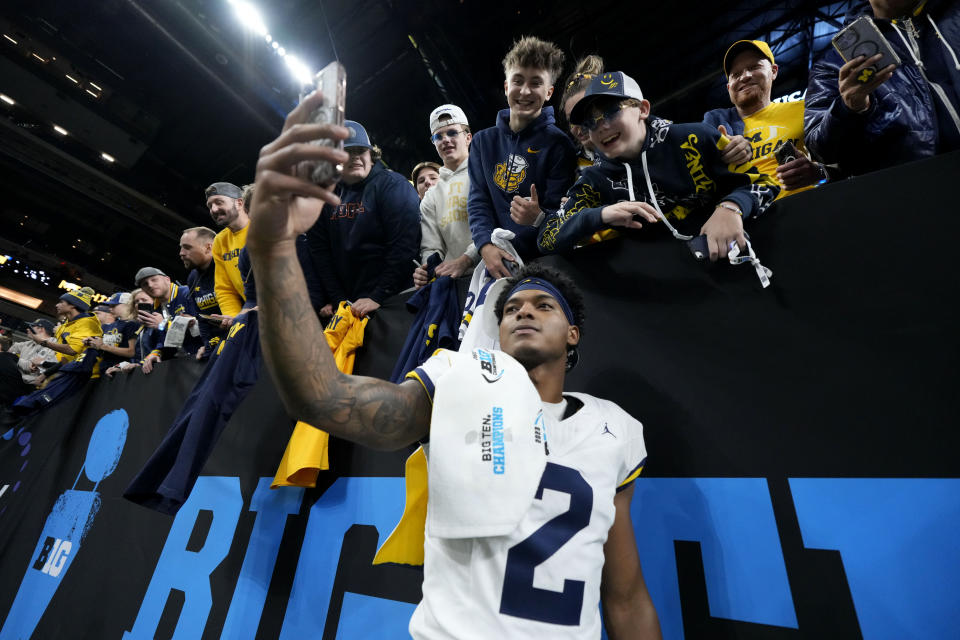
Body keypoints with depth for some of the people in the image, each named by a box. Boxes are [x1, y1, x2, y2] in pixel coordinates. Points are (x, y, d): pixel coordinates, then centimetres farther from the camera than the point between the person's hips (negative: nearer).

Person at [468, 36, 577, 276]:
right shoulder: (483, 141, 13)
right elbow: (478, 200, 6)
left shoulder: (558, 144, 2)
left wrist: (539, 218, -27)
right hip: (498, 264, 3)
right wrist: (486, 245, -12)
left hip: (544, 260, -2)